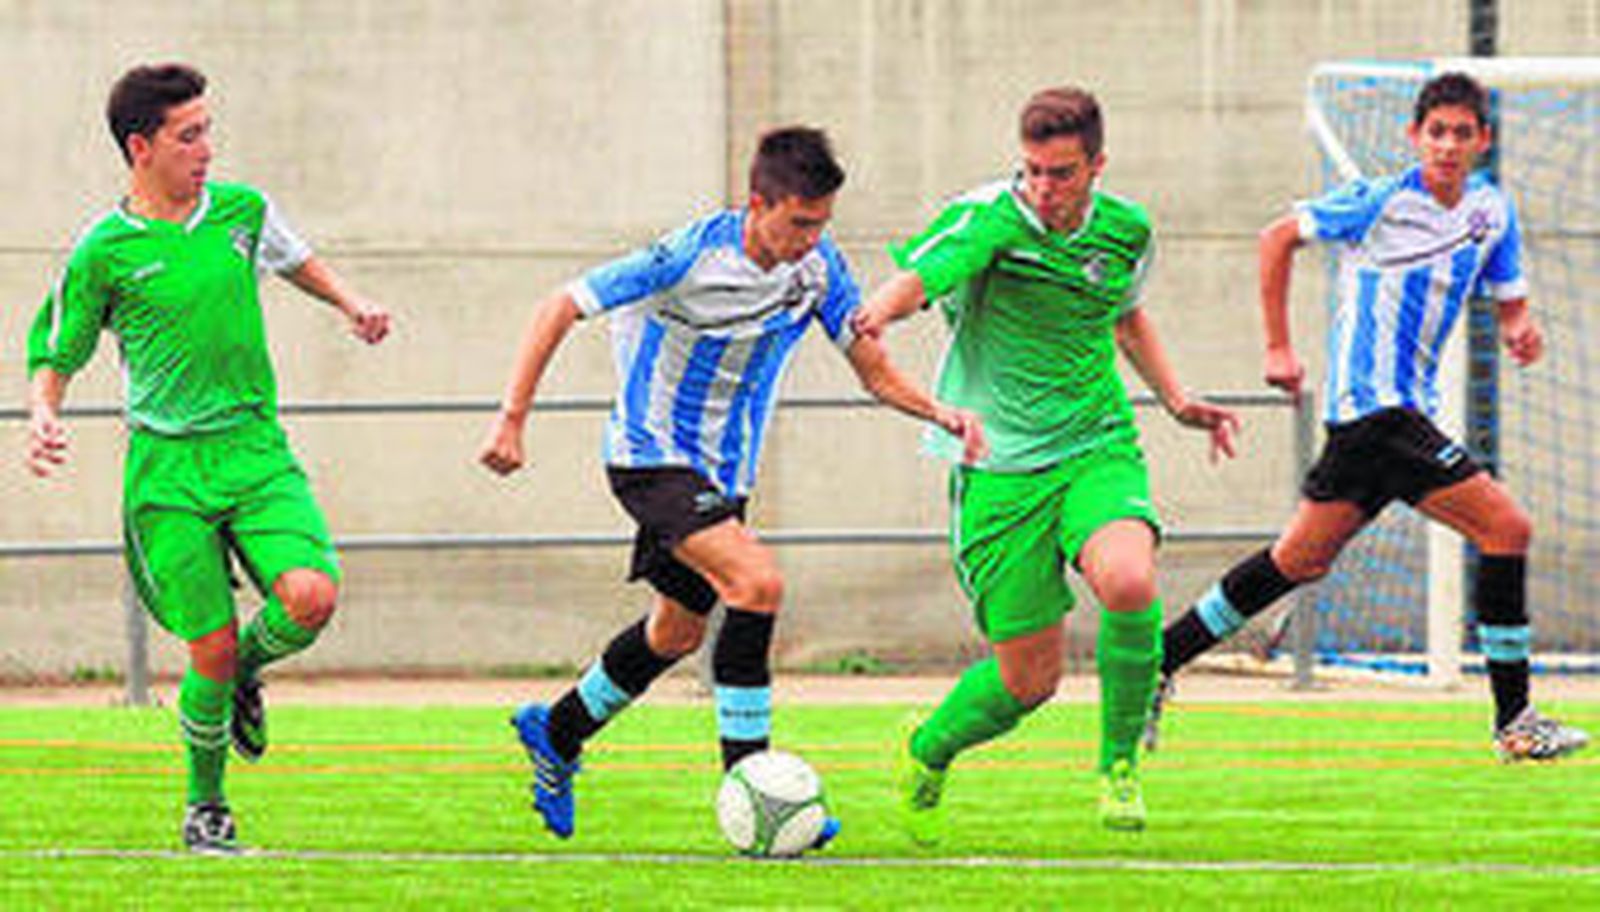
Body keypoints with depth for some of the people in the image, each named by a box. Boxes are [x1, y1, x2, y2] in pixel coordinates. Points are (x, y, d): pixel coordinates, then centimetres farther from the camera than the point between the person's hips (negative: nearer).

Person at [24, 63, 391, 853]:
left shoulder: (241, 210, 6)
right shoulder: (103, 254, -5)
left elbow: (293, 257, 29)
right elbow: (56, 353, 6)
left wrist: (351, 302, 14)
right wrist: (43, 417, -13)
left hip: (257, 454, 3)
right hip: (167, 469, -3)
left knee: (311, 597, -20)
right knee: (209, 651, -5)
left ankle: (245, 669, 15)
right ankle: (206, 806, 18)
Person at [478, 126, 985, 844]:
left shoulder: (819, 266, -7)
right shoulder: (694, 255, -23)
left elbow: (874, 371, -1)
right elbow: (561, 308, -18)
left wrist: (940, 414, -20)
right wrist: (513, 420, -24)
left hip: (725, 471, 7)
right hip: (653, 455, -7)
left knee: (678, 631, 20)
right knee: (757, 582, -26)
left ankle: (555, 735, 44)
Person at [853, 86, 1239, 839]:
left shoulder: (1126, 231, 3)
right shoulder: (988, 220, -12)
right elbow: (919, 275, -32)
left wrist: (1177, 402, 16)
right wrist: (882, 310, -54)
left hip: (1097, 451, 3)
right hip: (999, 468, -3)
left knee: (1128, 580, -30)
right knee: (1028, 678, -1)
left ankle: (1120, 763, -7)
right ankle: (926, 755, 32)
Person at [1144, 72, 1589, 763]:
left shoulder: (1491, 209, 10)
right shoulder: (1382, 202, -10)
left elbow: (1508, 298, 19)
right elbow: (1280, 237, -1)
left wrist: (1519, 331, -6)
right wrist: (1278, 347, -2)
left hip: (1405, 410, 8)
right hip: (1372, 402, -8)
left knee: (1301, 560, 15)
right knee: (1506, 528, -13)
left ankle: (1159, 660, 24)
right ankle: (1513, 720, -9)